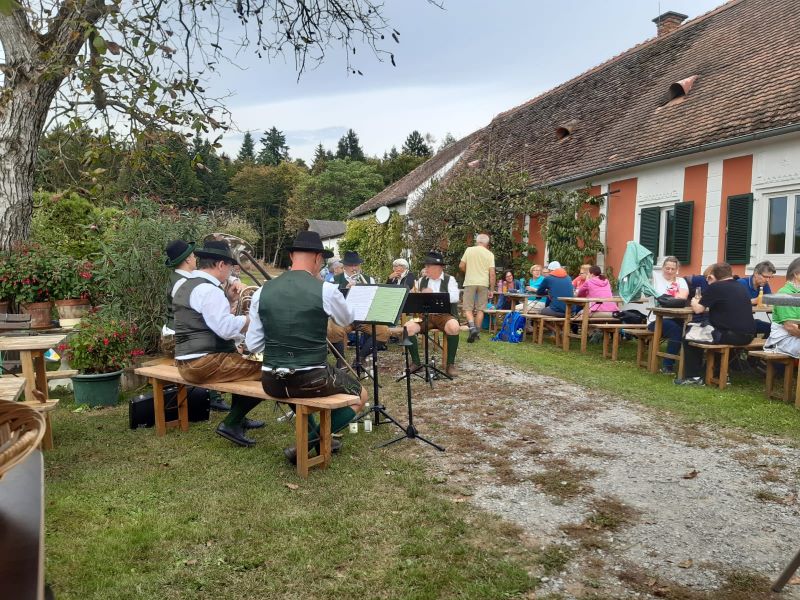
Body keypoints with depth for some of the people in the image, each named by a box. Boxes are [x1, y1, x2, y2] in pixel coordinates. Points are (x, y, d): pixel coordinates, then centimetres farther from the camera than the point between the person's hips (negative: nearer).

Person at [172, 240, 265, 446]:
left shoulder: (182, 285, 14)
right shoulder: (208, 290, -17)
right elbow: (226, 328, -24)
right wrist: (250, 317, -10)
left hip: (186, 361, 11)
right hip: (205, 363, -11)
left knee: (243, 362, 29)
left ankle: (238, 418, 33)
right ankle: (231, 424, -4)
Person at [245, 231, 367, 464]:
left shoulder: (262, 291, -2)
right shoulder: (325, 290, -12)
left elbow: (252, 344, 3)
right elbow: (347, 320, 10)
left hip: (272, 382, 5)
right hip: (312, 381, -4)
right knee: (360, 395, 22)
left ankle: (312, 434, 37)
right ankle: (309, 441, 9)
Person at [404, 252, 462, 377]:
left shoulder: (449, 279, 4)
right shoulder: (422, 280, 16)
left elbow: (454, 297, -13)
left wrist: (433, 293, -20)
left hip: (444, 315, -3)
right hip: (424, 315, 3)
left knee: (454, 328, -36)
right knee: (408, 327, -25)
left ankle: (450, 364, -18)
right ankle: (416, 362, -9)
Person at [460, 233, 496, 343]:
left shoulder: (469, 250, 2)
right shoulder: (490, 254, 2)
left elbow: (461, 266, 2)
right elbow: (492, 273, -2)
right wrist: (491, 289, 4)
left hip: (470, 282, -1)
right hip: (483, 284, 1)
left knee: (468, 308, 2)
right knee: (480, 309, 9)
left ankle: (472, 327, -19)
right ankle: (476, 332, 11)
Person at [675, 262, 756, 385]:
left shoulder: (715, 287, -8)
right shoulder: (742, 288, 15)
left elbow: (698, 309, -5)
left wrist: (694, 301, 16)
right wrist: (703, 302, 30)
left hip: (732, 335, -8)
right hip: (748, 336, 8)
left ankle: (694, 377, 8)